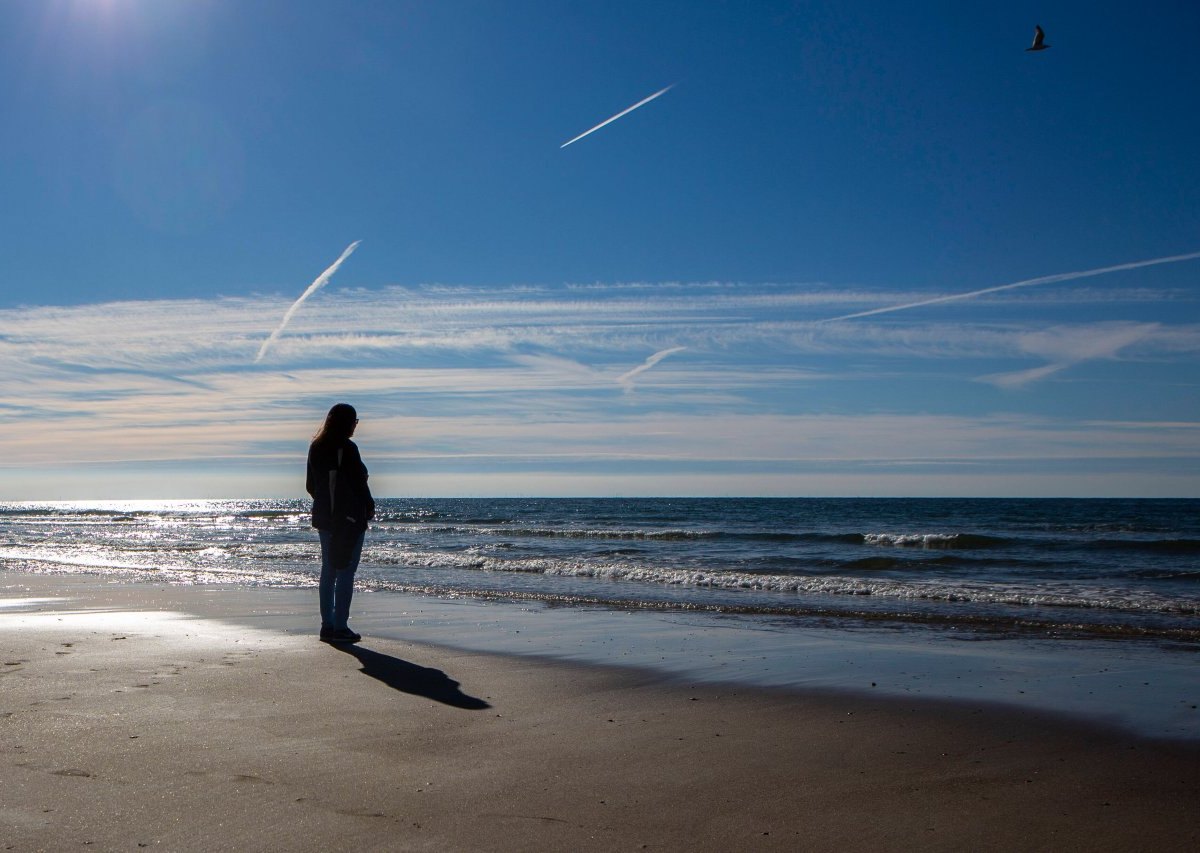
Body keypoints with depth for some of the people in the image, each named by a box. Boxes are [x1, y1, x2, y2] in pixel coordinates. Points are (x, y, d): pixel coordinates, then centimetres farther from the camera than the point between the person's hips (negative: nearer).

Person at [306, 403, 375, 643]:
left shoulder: (316, 448, 7)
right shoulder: (348, 449, -15)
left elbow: (310, 485, 12)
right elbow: (359, 483, -14)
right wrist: (369, 507, 1)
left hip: (324, 517, 7)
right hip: (350, 518, -7)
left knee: (328, 571, 13)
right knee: (346, 572, -3)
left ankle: (327, 625, 16)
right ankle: (340, 627, -2)